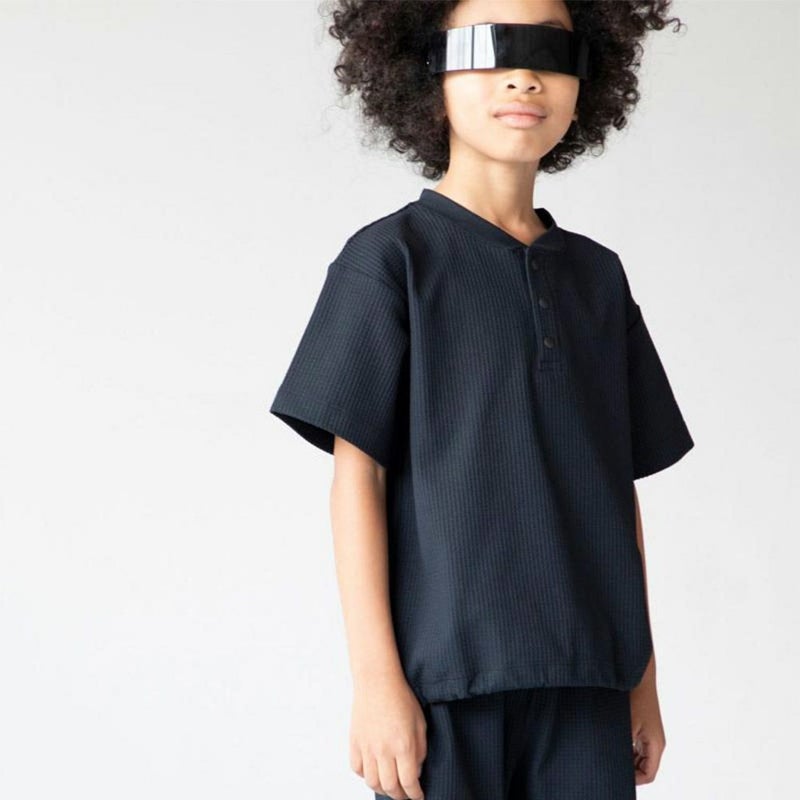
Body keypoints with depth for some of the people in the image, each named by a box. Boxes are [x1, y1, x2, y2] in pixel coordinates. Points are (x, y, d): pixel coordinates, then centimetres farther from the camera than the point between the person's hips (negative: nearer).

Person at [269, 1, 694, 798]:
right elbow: (357, 474, -6)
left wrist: (641, 673, 13)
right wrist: (376, 676, -12)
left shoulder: (598, 275, 14)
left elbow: (619, 483, 15)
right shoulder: (391, 256, -1)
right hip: (444, 671, -4)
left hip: (584, 675, 4)